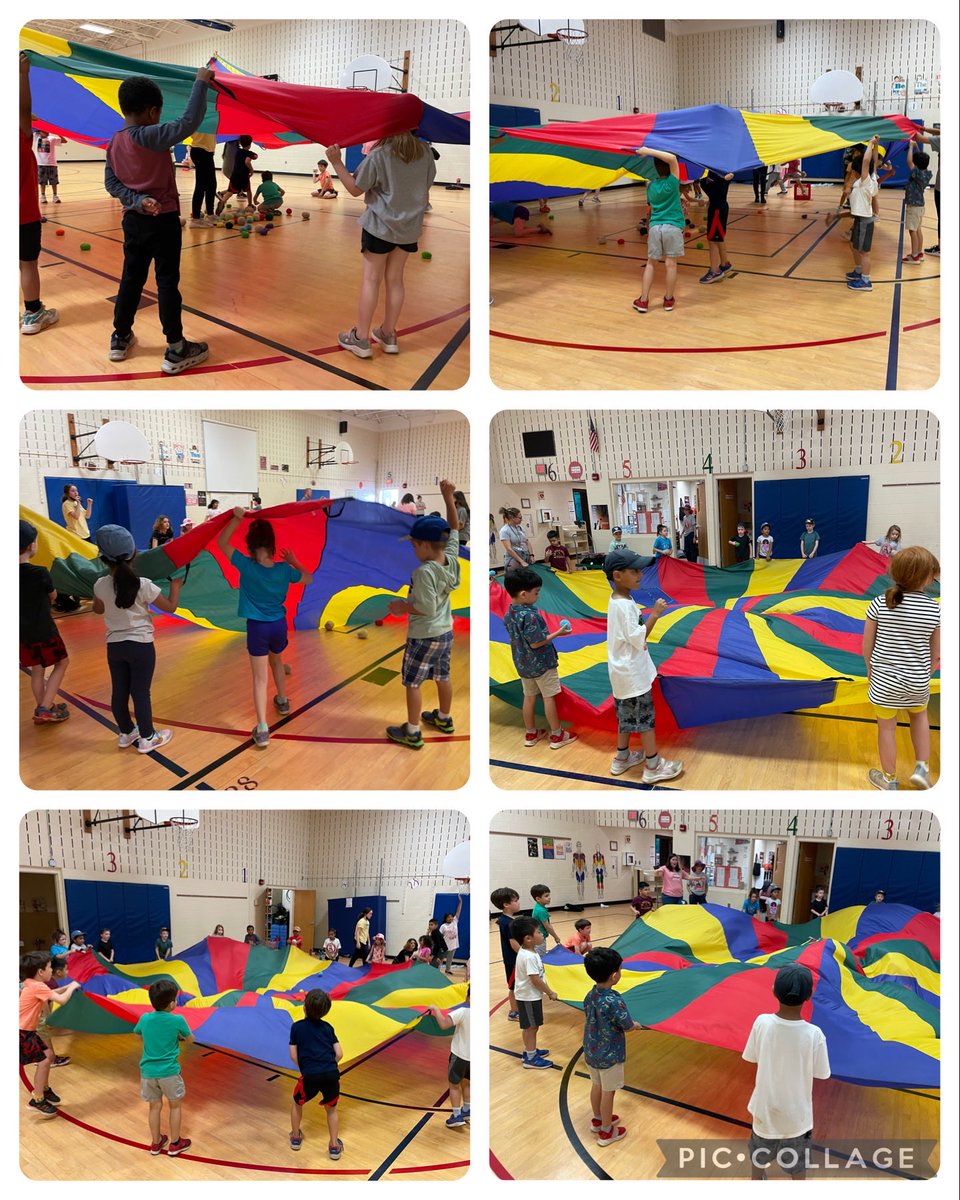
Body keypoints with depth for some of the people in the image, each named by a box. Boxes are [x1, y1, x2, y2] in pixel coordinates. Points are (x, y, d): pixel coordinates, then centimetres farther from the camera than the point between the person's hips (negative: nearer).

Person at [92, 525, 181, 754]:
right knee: (141, 693, 4)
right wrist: (175, 586, 10)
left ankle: (126, 733, 30)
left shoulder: (100, 585, -7)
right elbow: (170, 607, -6)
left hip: (114, 646, 4)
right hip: (140, 645, -4)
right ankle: (147, 738, 16)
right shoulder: (143, 585, -17)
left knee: (119, 692, 14)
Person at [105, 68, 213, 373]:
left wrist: (137, 200, -8)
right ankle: (176, 351, 0)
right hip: (162, 220, -7)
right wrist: (201, 82, -17)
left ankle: (121, 339, 25)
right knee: (167, 281, -3)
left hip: (133, 220, 7)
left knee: (131, 278, 16)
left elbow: (111, 181, 3)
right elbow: (189, 121, -25)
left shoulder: (115, 142, 3)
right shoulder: (151, 136, -19)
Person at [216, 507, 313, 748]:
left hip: (257, 627, -3)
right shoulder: (284, 569, -8)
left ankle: (262, 730, -8)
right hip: (279, 624, 4)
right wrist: (294, 562, 18)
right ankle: (282, 701, 53)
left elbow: (221, 543, -10)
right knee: (276, 661, 32)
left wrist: (237, 519, -16)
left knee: (260, 678, -2)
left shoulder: (246, 566, -18)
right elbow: (308, 578, 11)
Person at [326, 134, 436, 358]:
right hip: (409, 226, 4)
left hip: (380, 225, -4)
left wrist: (336, 162, -8)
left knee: (371, 278, 2)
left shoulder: (378, 155, -16)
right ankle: (388, 335, 19)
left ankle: (361, 338, 3)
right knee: (395, 279, 12)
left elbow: (355, 189, -11)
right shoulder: (424, 151, -3)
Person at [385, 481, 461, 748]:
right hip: (446, 631, 8)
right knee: (443, 676, 23)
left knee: (412, 682, 5)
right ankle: (444, 718, 40)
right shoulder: (452, 559, -7)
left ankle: (412, 733, 12)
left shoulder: (424, 572, -28)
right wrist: (449, 498, 1)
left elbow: (427, 607, -29)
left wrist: (403, 607, -14)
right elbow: (454, 528, 4)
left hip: (424, 636, -8)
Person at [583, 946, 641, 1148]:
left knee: (596, 1086, 25)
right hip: (610, 1055, -6)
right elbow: (628, 1027, -18)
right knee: (607, 1092, 11)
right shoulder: (615, 1001, -30)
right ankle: (606, 1132, 26)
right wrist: (636, 1025, 7)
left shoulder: (590, 996, -8)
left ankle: (598, 1119, 44)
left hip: (591, 1052, 6)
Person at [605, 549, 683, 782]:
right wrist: (654, 614, -23)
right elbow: (638, 638, -24)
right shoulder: (625, 605, -25)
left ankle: (622, 758, 30)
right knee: (645, 716, 0)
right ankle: (653, 766, 9)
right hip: (632, 672, -10)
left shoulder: (617, 600, 6)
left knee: (627, 714, 19)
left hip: (624, 670, 10)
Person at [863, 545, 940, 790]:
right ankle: (922, 768, 27)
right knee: (919, 715, 31)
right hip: (917, 683, 1)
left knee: (886, 727, 16)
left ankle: (889, 780, 30)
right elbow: (936, 653, -2)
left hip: (884, 681, -1)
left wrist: (871, 669, 14)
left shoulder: (879, 604, -14)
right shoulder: (935, 610, -13)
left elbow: (867, 645, -5)